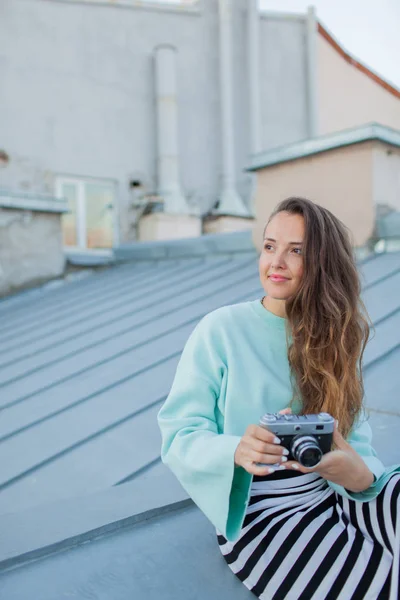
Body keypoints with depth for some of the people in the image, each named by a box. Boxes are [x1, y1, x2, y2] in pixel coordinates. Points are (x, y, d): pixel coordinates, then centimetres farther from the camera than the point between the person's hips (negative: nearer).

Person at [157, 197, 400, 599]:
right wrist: (236, 451, -31)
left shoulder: (335, 334, 6)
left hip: (334, 492, 5)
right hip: (258, 511, -5)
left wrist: (361, 474, -20)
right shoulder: (221, 329, -9)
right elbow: (178, 435, -10)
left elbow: (354, 432, 4)